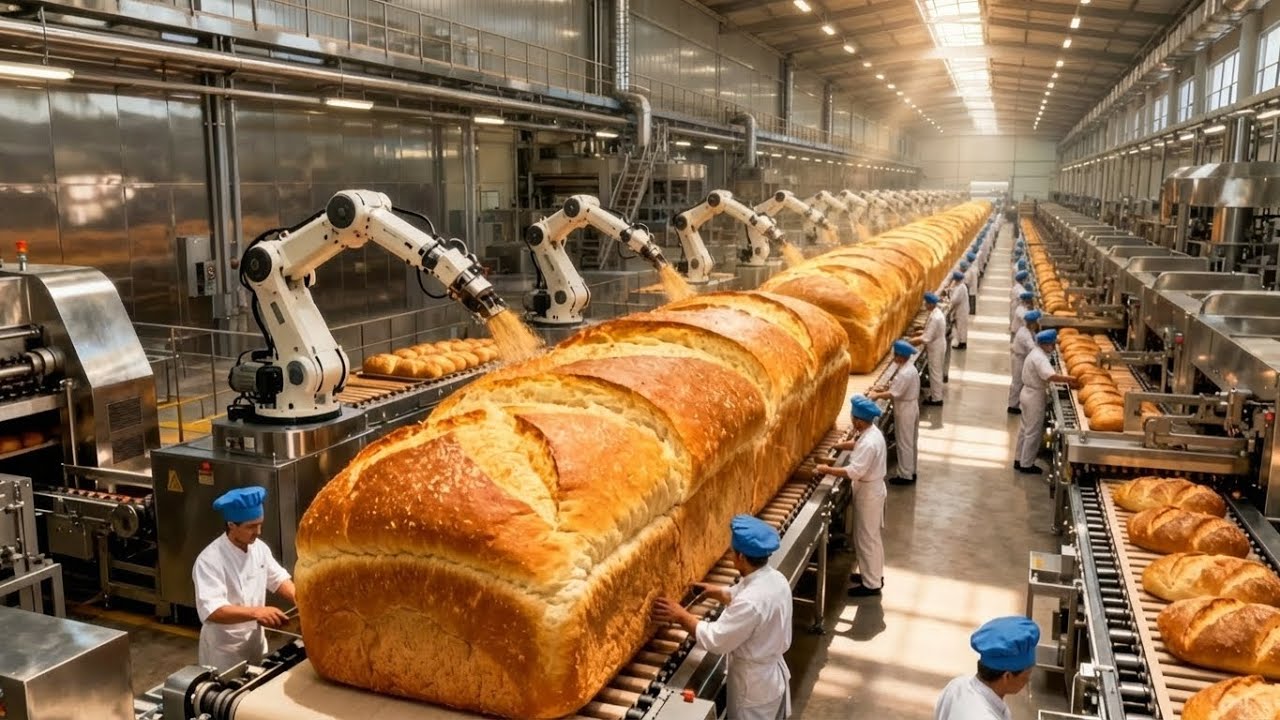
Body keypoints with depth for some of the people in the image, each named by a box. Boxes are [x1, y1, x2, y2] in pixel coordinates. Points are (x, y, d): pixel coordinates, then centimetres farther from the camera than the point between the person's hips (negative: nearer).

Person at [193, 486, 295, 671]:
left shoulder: (259, 547, -3)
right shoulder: (209, 560, -24)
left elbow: (278, 579, 7)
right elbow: (211, 611, -32)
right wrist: (256, 612, -43)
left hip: (255, 641, 7)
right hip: (224, 650, -7)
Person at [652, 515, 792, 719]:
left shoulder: (752, 602, -36)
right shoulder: (774, 578, -7)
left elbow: (715, 639, -27)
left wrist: (681, 616, -18)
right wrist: (716, 593, 5)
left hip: (754, 685, -8)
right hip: (771, 675, 8)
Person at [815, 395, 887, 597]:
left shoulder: (869, 443, -30)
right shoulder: (872, 432, 0)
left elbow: (854, 472, -32)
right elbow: (856, 444, 20)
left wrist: (828, 470, -24)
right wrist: (837, 446, 10)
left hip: (868, 493, -10)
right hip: (871, 490, 10)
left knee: (866, 538, 3)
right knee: (871, 535, 22)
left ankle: (871, 584, 16)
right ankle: (874, 574, 37)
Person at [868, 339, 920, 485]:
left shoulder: (904, 373, -27)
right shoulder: (910, 368, 4)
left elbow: (893, 394, -26)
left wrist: (876, 395, -16)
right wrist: (883, 389, 6)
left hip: (905, 410, -10)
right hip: (911, 407, 10)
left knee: (904, 443, 1)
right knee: (911, 442, 18)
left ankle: (905, 475, 10)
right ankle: (911, 471, 28)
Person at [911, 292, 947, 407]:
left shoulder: (935, 317, -29)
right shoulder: (937, 312, 3)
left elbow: (927, 338, -26)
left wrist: (914, 341, -16)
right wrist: (922, 334, 9)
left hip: (936, 348, -10)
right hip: (938, 346, 10)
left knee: (935, 373, 3)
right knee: (936, 372, 19)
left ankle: (936, 399, 13)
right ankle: (935, 394, 31)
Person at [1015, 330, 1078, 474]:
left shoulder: (1036, 353, 9)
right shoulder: (1039, 358, -24)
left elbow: (1044, 374, 9)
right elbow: (1050, 376, -39)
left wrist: (1065, 379, 0)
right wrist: (1068, 379, -32)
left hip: (1028, 393, 10)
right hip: (1034, 397, -10)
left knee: (1025, 429, 18)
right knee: (1033, 432, 1)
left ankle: (1019, 460, 28)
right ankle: (1026, 465, 11)